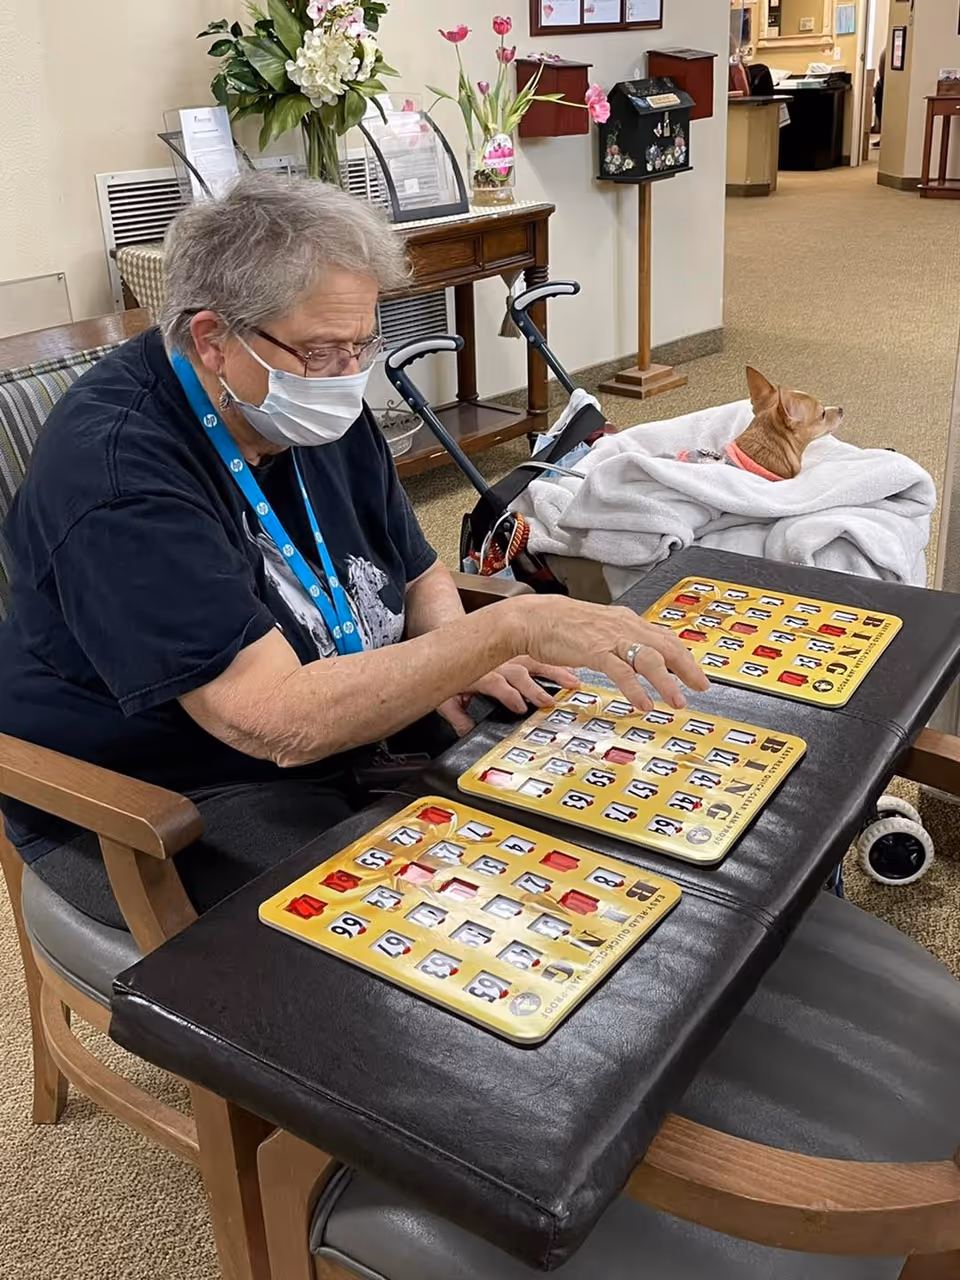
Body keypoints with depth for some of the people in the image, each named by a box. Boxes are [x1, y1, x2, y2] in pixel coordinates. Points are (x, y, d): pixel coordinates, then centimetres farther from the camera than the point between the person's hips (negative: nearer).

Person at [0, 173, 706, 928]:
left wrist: (456, 655, -11)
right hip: (160, 803, -7)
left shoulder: (321, 406, 0)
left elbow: (420, 575, 11)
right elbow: (280, 722, -34)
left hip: (354, 722, 8)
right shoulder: (120, 469, -27)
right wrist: (510, 627, -33)